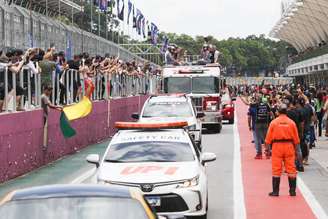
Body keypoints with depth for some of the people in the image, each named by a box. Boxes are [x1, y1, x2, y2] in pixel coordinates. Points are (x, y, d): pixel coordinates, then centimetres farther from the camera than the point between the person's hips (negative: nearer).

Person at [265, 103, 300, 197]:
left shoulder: (274, 122, -4)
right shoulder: (291, 122, -1)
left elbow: (268, 137, -1)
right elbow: (296, 138, 3)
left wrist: (267, 147, 8)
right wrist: (295, 148, 13)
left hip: (277, 146, -1)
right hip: (289, 147, 1)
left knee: (276, 170, 3)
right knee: (291, 169, 6)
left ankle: (275, 191, 4)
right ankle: (292, 191, 7)